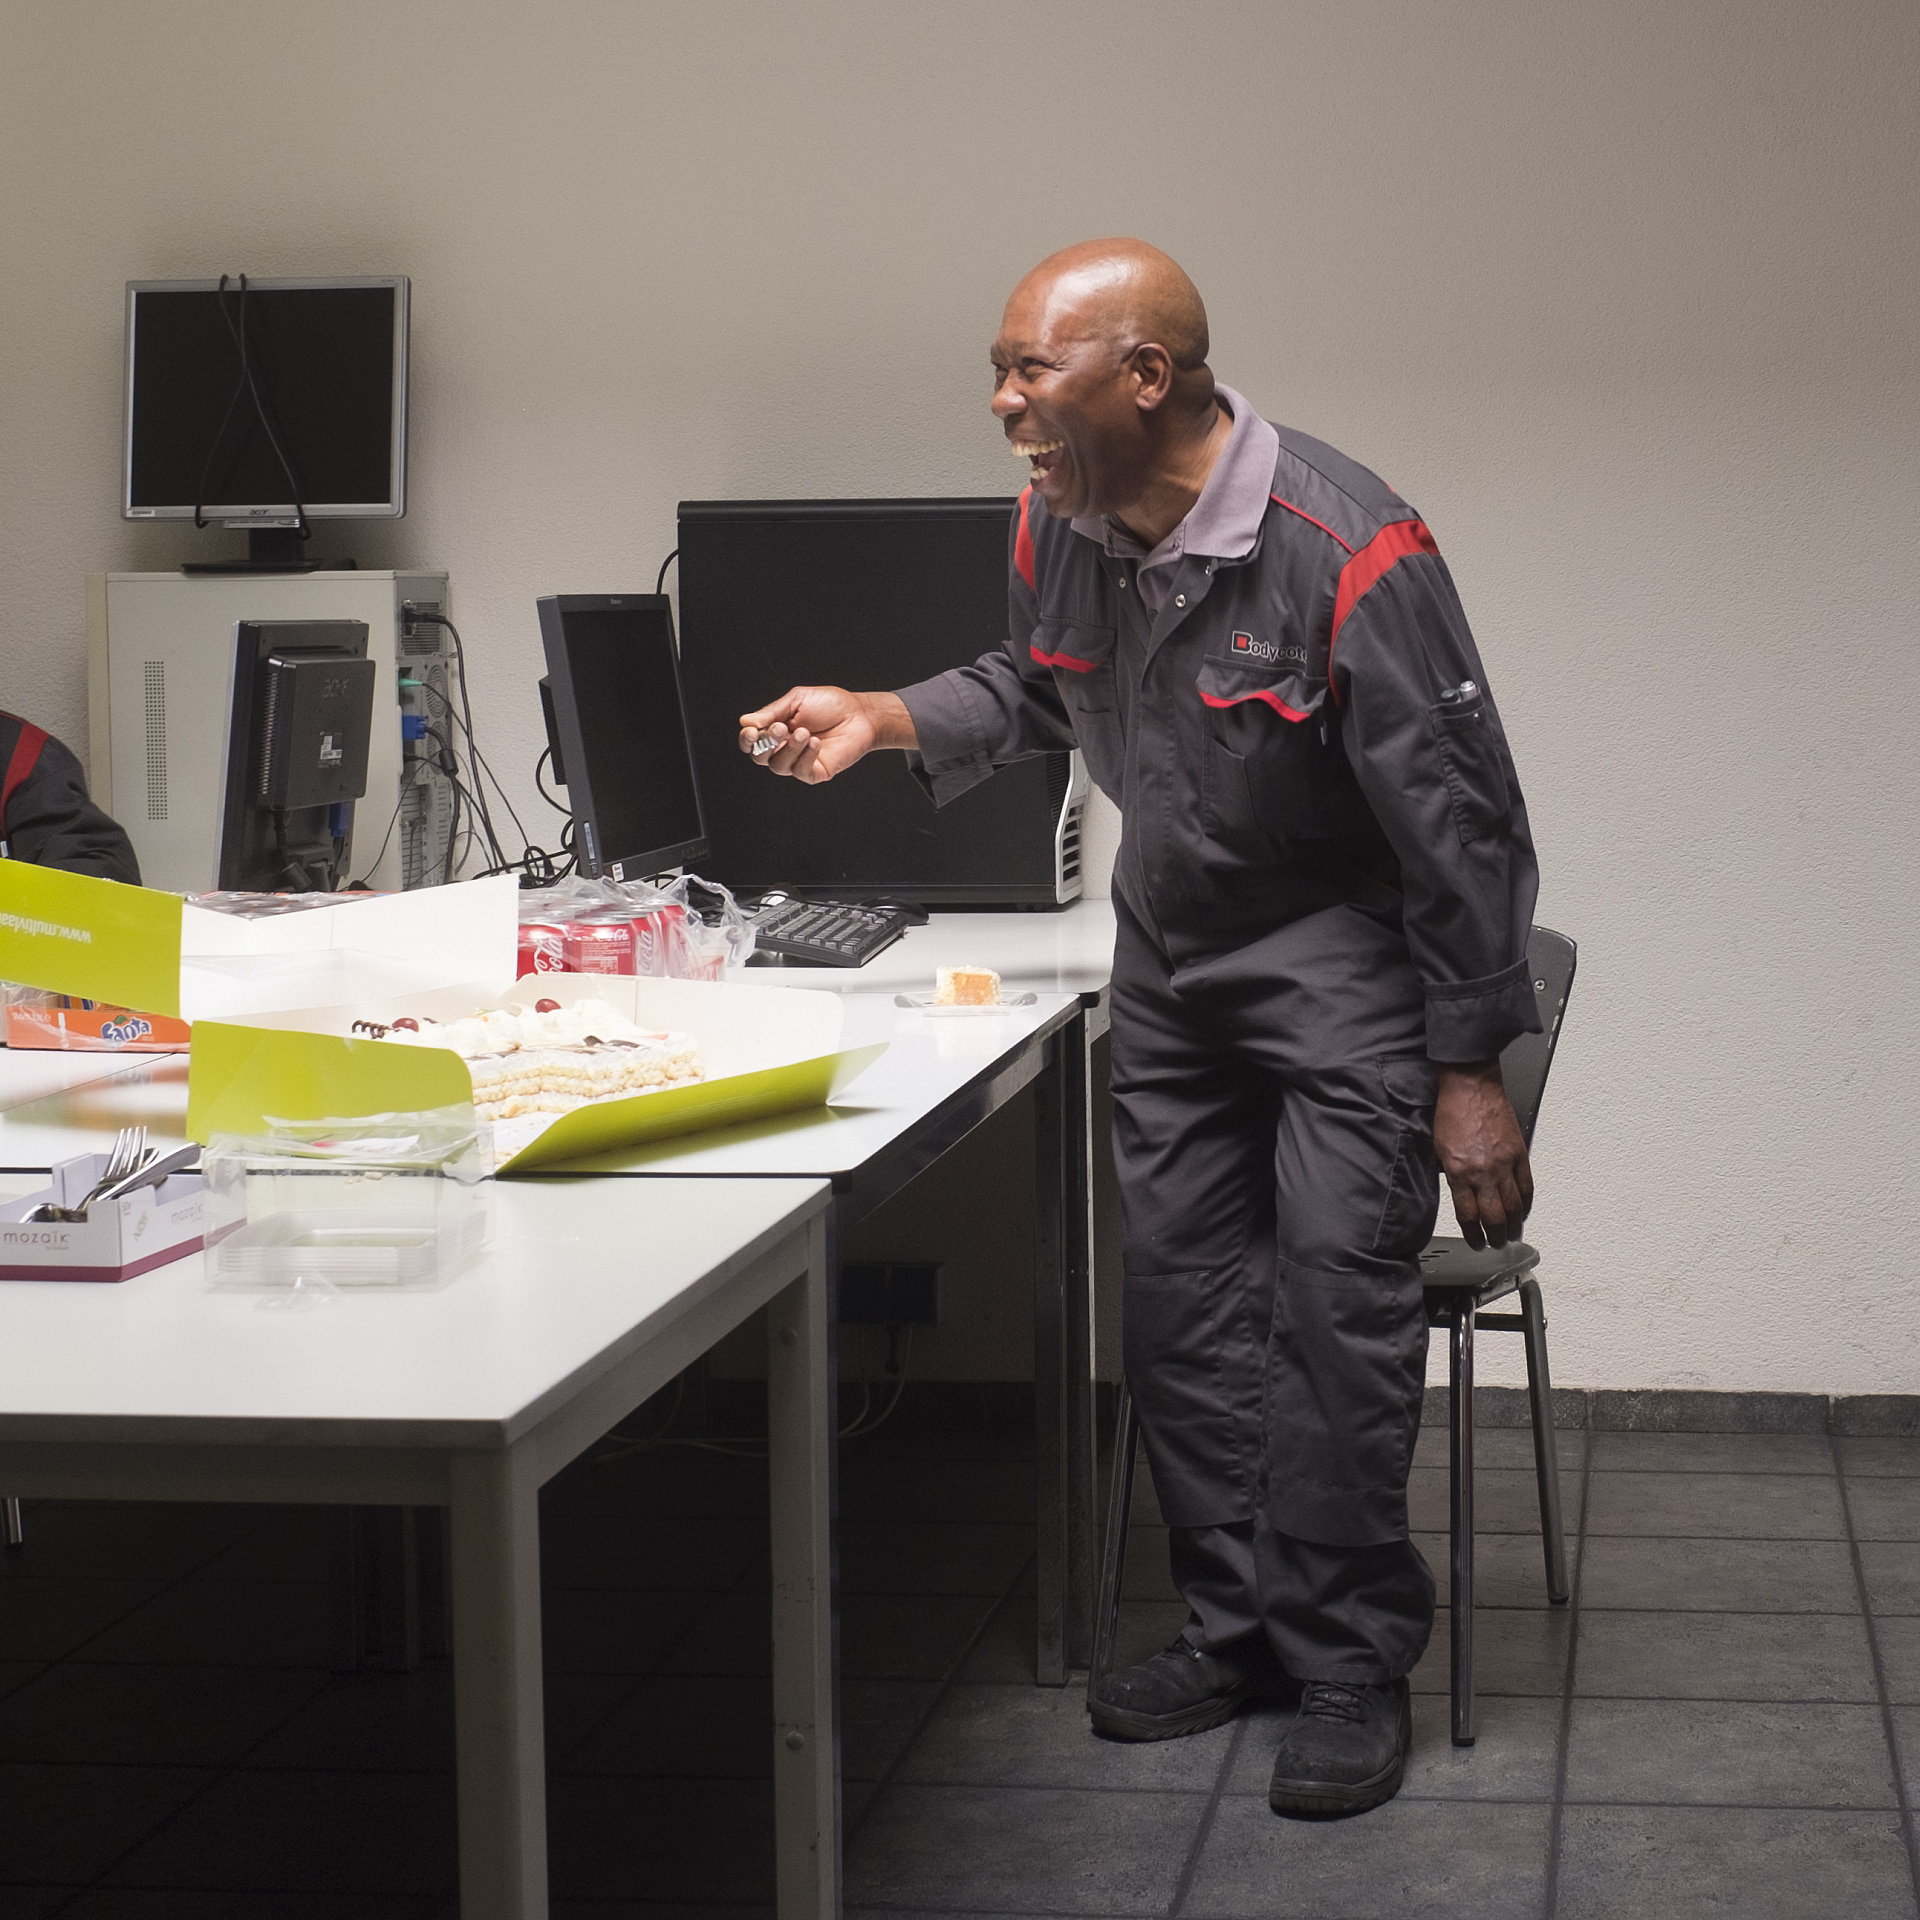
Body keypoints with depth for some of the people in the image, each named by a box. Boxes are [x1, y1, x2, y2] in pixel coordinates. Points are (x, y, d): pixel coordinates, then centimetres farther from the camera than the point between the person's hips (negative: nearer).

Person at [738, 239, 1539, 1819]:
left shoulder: (1345, 551, -26)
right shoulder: (1061, 529, -5)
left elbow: (1460, 818, -20)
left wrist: (1470, 1073, -20)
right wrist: (884, 718, 0)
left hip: (1340, 952, -7)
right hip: (1173, 951, 7)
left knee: (1337, 1293, -12)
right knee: (1179, 1293, 8)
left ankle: (1352, 1664, 0)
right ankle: (1239, 1625, 21)